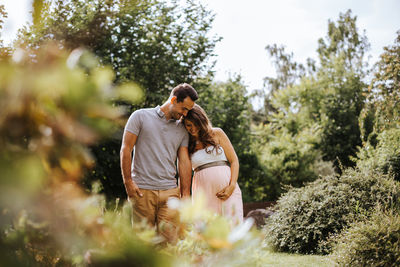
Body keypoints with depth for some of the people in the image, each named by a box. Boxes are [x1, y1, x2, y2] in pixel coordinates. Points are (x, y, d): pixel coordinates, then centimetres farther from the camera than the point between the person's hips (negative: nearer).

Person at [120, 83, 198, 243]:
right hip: (142, 190, -3)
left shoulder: (182, 129, 15)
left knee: (170, 241, -5)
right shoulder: (141, 117, 4)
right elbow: (126, 149, 1)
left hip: (170, 191, 3)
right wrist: (128, 182, -6)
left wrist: (185, 194, 5)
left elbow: (184, 161, 11)